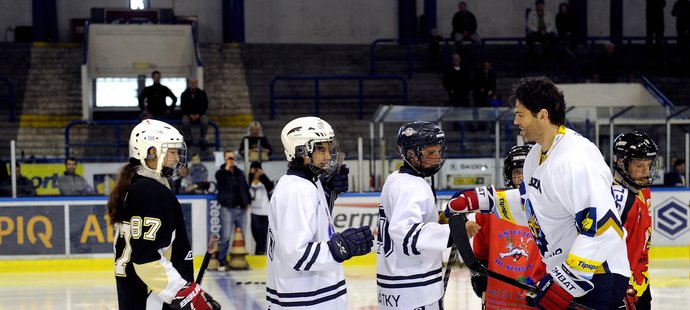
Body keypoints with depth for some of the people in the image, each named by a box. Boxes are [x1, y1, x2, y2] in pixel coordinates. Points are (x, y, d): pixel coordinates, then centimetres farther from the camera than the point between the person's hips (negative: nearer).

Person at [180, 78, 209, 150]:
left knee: (205, 121, -34)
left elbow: (205, 106, 2)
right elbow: (183, 107, 2)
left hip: (199, 114, 0)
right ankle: (189, 140, -23)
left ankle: (202, 139, -21)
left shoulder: (202, 93, 6)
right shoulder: (184, 94, 6)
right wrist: (190, 115, -14)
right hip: (188, 114, 0)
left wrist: (198, 115, -13)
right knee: (185, 121, -35)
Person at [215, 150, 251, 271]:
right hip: (227, 209, -5)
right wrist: (227, 168, -20)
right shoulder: (221, 173, -1)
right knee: (226, 237, -7)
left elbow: (246, 187, 22)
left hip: (241, 208, 5)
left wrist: (248, 201, 16)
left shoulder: (240, 173, 13)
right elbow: (220, 181, -23)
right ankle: (222, 261, -1)